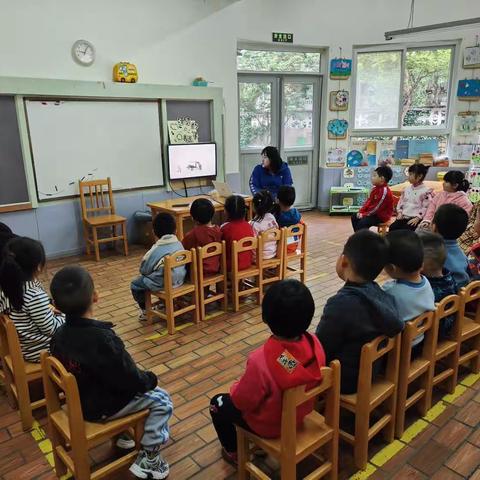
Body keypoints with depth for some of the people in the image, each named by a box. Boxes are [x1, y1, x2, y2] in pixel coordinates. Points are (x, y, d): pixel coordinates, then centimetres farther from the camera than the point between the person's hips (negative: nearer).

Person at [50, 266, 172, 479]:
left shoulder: (60, 335, -10)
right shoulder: (103, 339, -34)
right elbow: (132, 380, -26)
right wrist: (150, 378, -3)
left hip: (79, 400, 8)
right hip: (102, 407, -8)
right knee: (161, 400, 4)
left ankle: (124, 434, 36)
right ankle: (147, 458, 8)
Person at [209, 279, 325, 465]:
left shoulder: (261, 361, -39)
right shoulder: (315, 344, -22)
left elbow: (242, 402, -23)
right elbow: (311, 380, -1)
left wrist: (235, 388, -2)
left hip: (268, 425, -5)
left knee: (217, 404, 19)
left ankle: (232, 452, 39)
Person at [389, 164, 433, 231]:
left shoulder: (426, 191, -6)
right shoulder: (407, 189, 14)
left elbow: (426, 207, -10)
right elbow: (401, 202, 19)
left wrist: (417, 218, -17)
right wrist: (400, 213, 4)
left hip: (415, 219, -6)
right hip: (403, 217, 6)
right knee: (392, 227, -14)